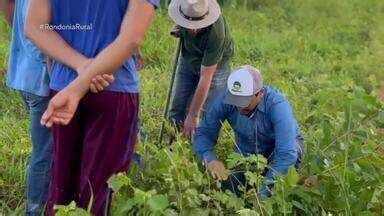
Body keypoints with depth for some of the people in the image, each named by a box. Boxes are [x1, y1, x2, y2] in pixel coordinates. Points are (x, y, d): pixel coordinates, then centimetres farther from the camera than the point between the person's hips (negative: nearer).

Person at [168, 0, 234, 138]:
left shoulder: (216, 32, -40)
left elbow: (205, 78, -36)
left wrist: (193, 116, -32)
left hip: (215, 65, -5)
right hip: (188, 59, 5)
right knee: (176, 113, 2)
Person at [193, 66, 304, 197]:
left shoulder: (277, 104, -35)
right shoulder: (226, 99, -23)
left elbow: (287, 153, -41)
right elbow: (203, 132, -16)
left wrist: (263, 192, -46)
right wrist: (210, 159, -38)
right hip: (247, 153, 3)